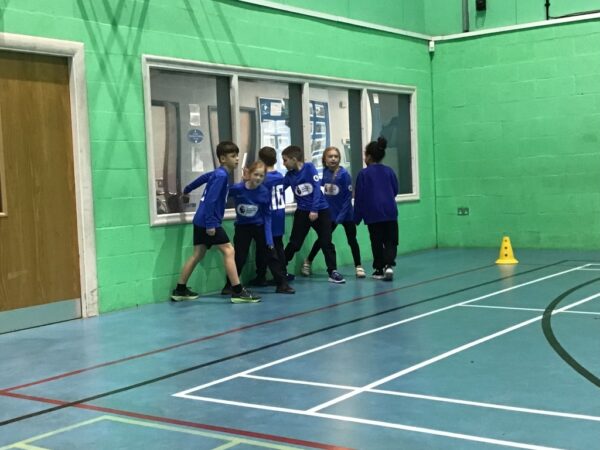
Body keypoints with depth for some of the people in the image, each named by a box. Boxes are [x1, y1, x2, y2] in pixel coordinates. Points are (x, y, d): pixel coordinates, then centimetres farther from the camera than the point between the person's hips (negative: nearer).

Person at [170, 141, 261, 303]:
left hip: (201, 221, 10)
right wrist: (210, 224, -25)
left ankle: (180, 290, 20)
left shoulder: (218, 173, 15)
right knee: (229, 251, -9)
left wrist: (187, 190, 51)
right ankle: (237, 291, -11)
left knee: (198, 255, 14)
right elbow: (210, 200, -23)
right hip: (208, 222, -10)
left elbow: (203, 178, 33)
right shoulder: (221, 175, -15)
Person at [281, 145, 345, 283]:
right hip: (302, 212, 3)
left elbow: (317, 188, -14)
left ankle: (333, 271, 8)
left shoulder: (309, 167, -10)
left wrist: (314, 210, -18)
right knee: (294, 243, 2)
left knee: (326, 242, -1)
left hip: (321, 210, -2)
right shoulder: (289, 176, 1)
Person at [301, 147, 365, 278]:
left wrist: (341, 215, -18)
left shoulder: (344, 174, -16)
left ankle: (358, 266, 18)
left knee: (351, 239, 4)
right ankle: (308, 262, 26)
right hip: (330, 213, 3)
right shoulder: (323, 173, -4)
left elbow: (348, 196, -15)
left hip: (346, 214, -3)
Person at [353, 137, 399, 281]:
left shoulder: (364, 173, -3)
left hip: (373, 214, -2)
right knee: (391, 241, 5)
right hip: (390, 211, 2)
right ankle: (388, 265, -15)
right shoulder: (389, 171, 5)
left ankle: (380, 269, 13)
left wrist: (357, 218, 5)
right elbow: (395, 191, 13)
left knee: (377, 243, 8)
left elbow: (359, 197, -2)